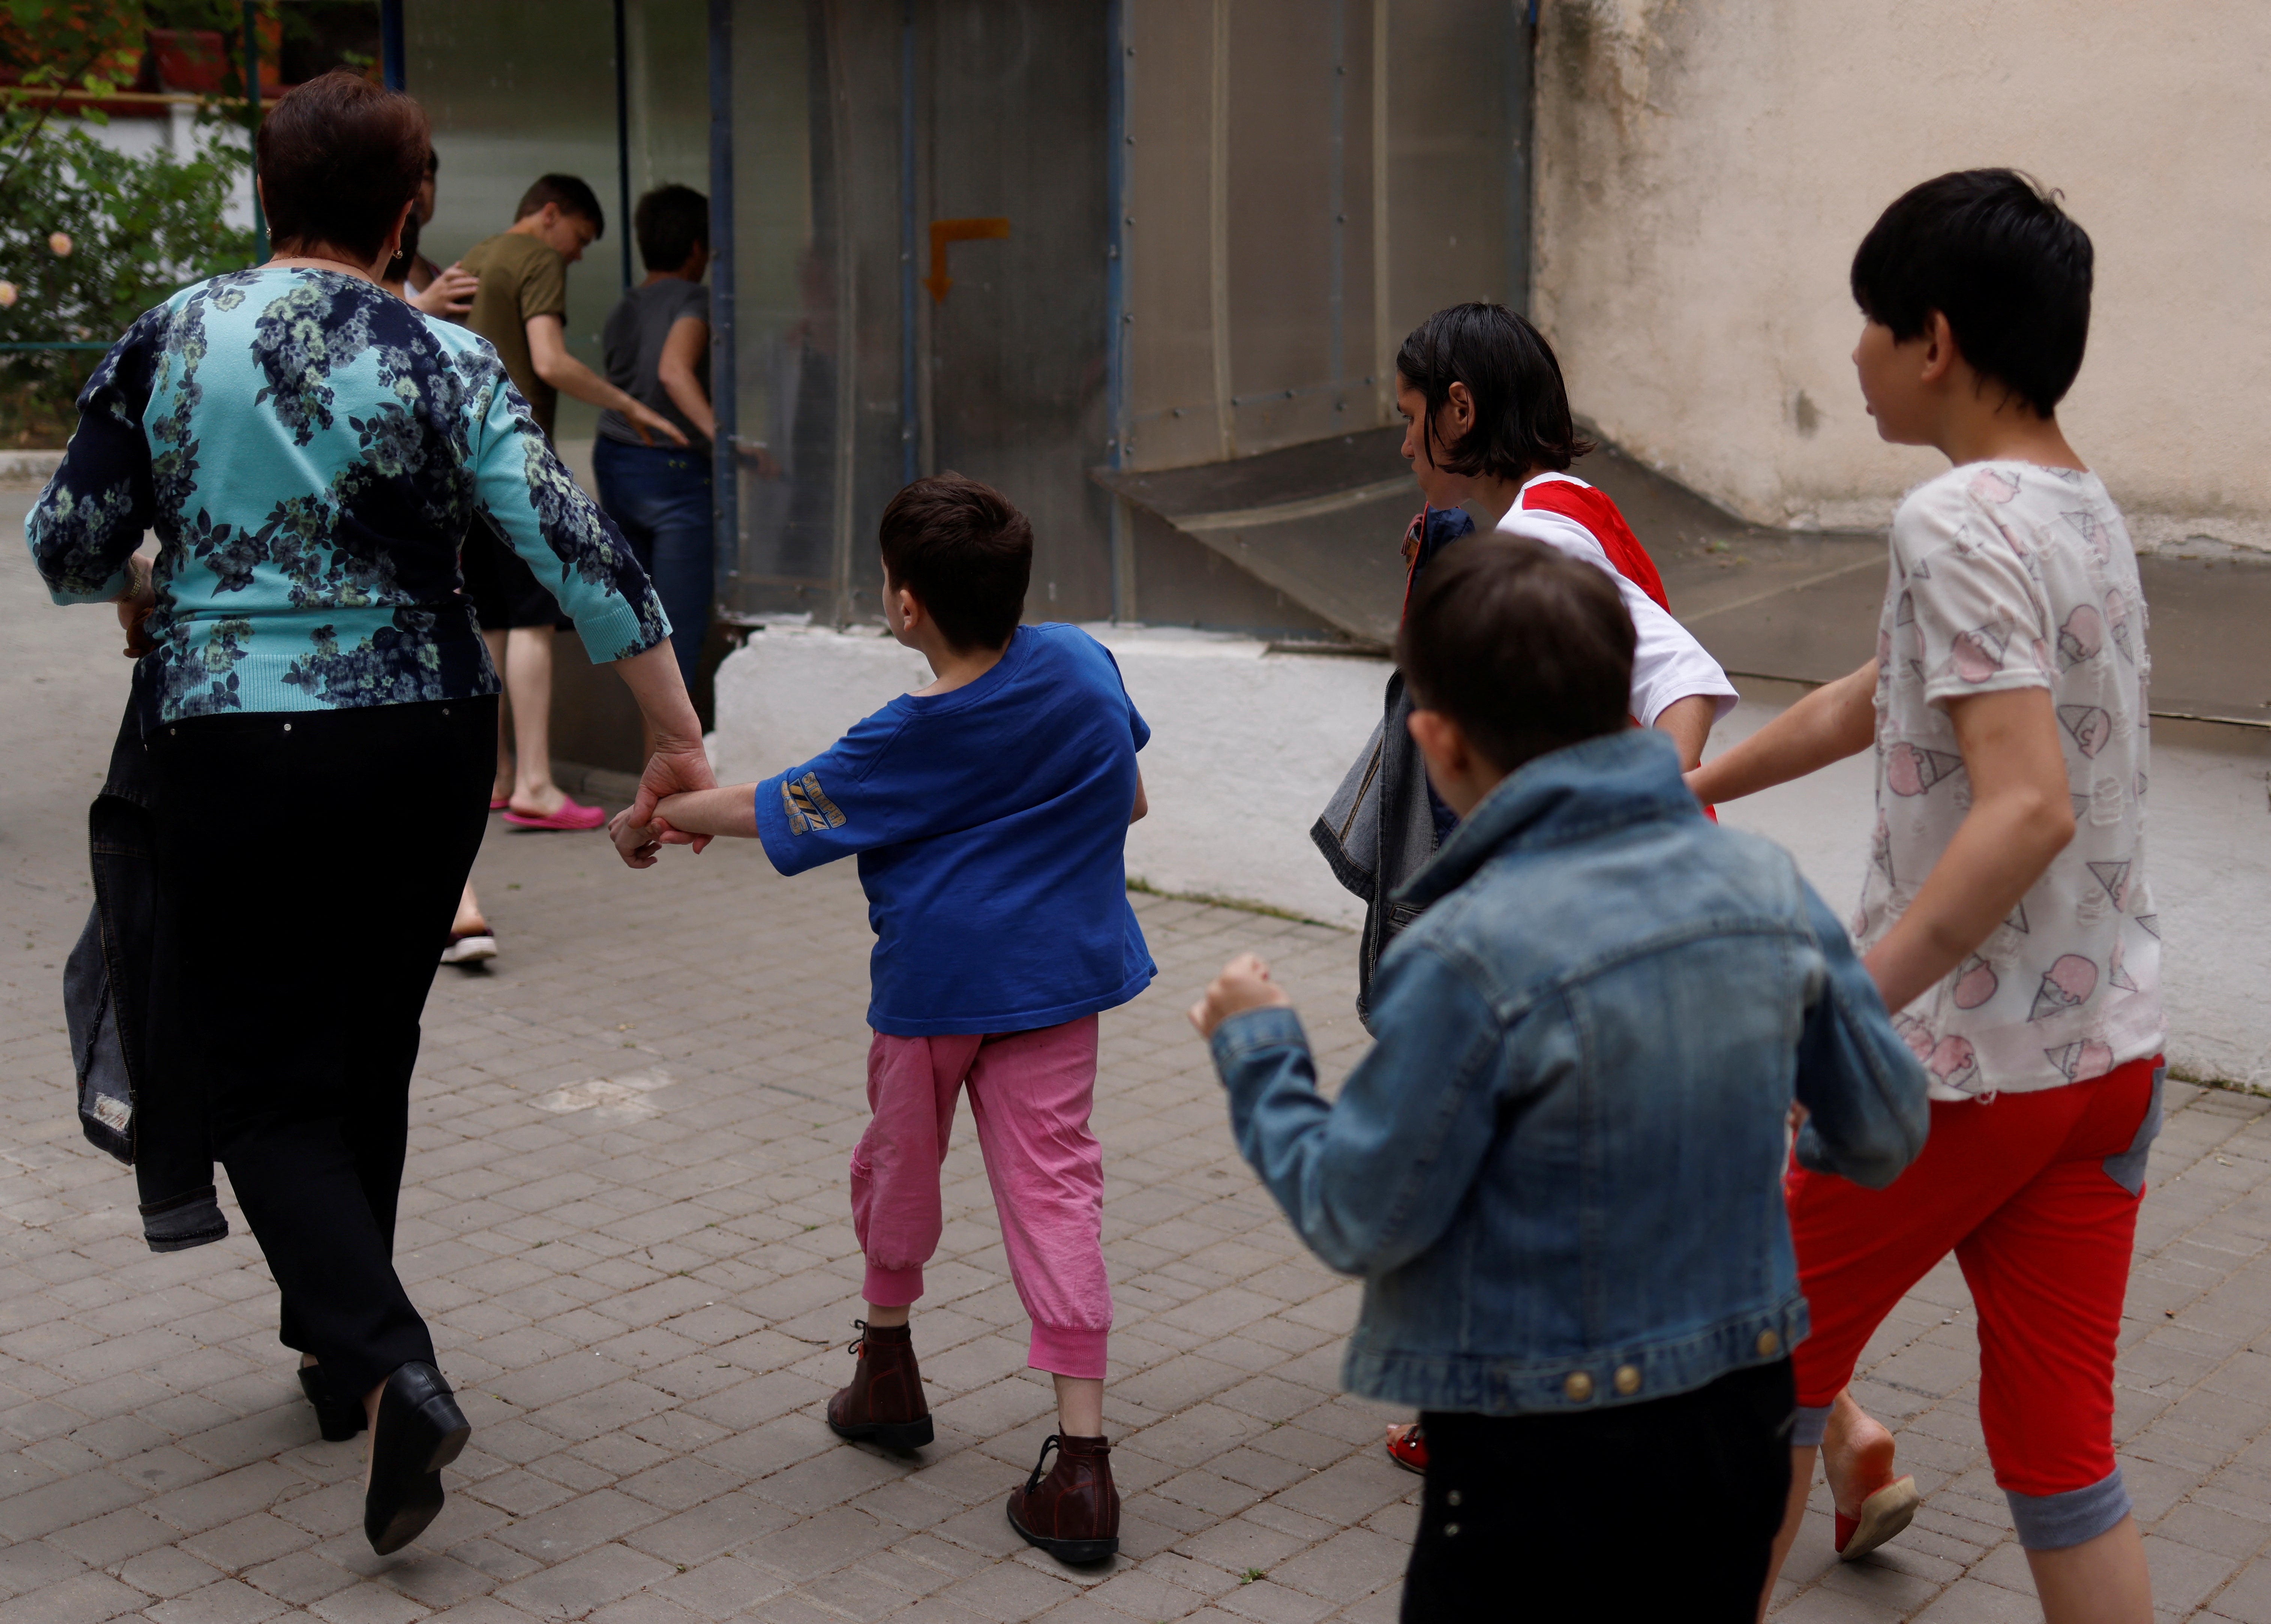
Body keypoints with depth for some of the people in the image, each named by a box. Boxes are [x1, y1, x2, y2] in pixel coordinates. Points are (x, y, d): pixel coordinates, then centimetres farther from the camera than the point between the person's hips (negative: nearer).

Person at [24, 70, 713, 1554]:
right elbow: (578, 555, -15)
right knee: (371, 1054, 19)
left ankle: (394, 1369, -14)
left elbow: (67, 546, 3)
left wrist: (143, 594, 26)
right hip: (421, 747, 1)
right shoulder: (445, 363, -6)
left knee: (265, 1080, 6)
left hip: (232, 750, -1)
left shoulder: (168, 341, -3)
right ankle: (342, 1349, 33)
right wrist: (682, 743, -11)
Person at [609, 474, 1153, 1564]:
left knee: (900, 1158, 19)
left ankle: (887, 1368, 40)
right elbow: (1129, 801, 11)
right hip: (1061, 972, 4)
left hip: (936, 978, -3)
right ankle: (1082, 1455, -8)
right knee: (1053, 1184, -1)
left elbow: (775, 810, -3)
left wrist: (660, 816, 12)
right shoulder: (1083, 662, -1)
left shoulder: (910, 740, -13)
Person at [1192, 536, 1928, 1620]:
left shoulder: (1468, 957, -24)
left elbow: (1359, 1223, -16)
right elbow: (1887, 1135, 4)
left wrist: (1257, 1051, -1)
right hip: (1739, 1411, 6)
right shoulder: (1767, 888, -6)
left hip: (1542, 1459, -6)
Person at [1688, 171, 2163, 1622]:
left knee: (1775, 1350, 15)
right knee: (2060, 1441, 13)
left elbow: (2028, 809, -29)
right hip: (2113, 1054, 8)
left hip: (1960, 1063, -8)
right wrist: (1694, 788, 33)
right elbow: (1872, 701, 23)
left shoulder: (1959, 523, -18)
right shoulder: (2087, 510, 10)